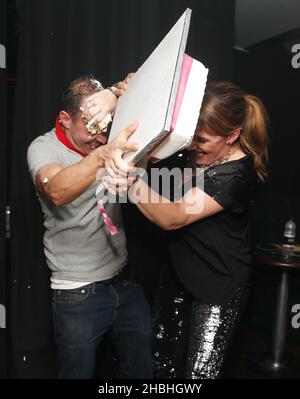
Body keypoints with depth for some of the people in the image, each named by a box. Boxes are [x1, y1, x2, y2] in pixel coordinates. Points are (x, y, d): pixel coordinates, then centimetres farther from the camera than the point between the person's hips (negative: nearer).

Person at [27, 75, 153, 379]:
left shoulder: (104, 140, 2)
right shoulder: (44, 148, -12)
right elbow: (57, 192, -34)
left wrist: (117, 94, -19)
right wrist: (102, 156, -52)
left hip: (124, 281, 5)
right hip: (77, 294, -4)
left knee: (141, 369, 18)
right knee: (79, 371, 13)